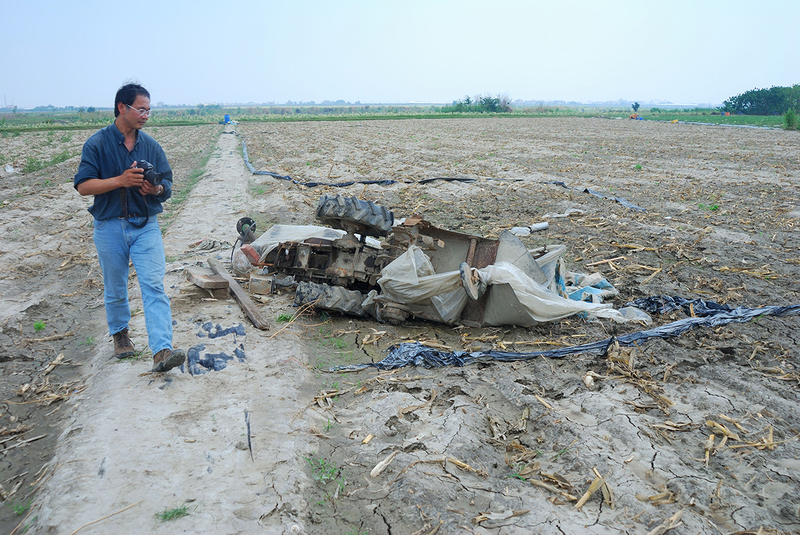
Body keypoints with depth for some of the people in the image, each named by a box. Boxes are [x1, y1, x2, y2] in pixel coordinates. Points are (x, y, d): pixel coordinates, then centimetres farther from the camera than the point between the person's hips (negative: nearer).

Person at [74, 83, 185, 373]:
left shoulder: (151, 146, 7)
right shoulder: (97, 143, -4)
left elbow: (167, 187, 10)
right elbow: (83, 185, -9)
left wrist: (156, 189, -14)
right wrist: (120, 180, -22)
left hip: (146, 226, 1)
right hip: (110, 226, -1)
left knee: (154, 285, -12)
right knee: (115, 289, 12)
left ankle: (162, 351, -18)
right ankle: (120, 333, 38)